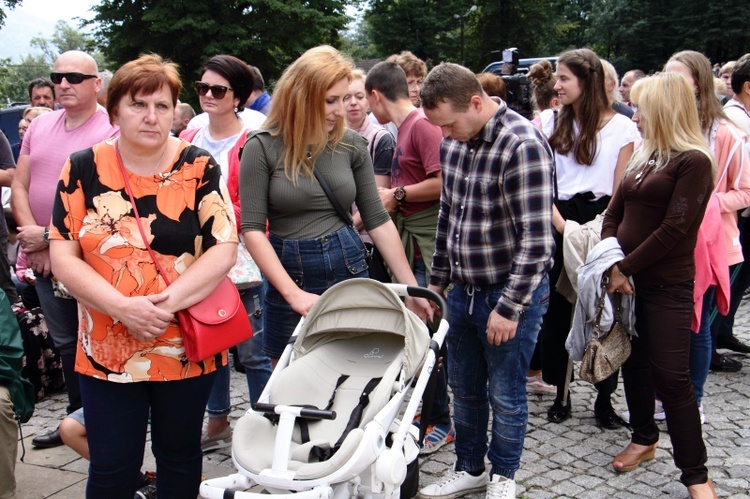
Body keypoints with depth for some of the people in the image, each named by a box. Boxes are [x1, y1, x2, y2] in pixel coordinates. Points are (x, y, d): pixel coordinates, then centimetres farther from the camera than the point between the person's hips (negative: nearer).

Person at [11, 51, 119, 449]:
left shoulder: (110, 131, -10)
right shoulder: (39, 126, 11)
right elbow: (19, 186, 9)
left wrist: (49, 236, -14)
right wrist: (36, 244, -3)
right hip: (44, 257, 7)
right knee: (64, 341, 16)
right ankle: (76, 416, 30)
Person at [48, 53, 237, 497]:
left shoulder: (198, 167, -2)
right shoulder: (83, 170, -1)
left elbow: (224, 249, -8)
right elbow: (63, 257, -4)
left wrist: (167, 303, -19)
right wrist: (123, 306, -18)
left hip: (187, 347, 0)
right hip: (107, 350, 0)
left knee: (180, 456, 16)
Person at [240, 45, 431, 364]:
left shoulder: (351, 145, 0)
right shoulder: (262, 147, -9)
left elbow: (377, 219, 4)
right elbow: (252, 228, -11)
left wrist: (410, 287, 2)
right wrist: (293, 293, -19)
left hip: (349, 272, 2)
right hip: (289, 274, -2)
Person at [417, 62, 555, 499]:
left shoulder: (522, 146, -21)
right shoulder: (454, 141, 4)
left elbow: (537, 239, -22)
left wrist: (509, 307, -20)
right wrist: (438, 279, 17)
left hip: (512, 292, -7)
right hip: (464, 290, 7)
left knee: (505, 396, 8)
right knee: (464, 389, 17)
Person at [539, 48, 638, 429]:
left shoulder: (621, 127, -2)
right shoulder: (551, 124, 9)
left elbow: (622, 190, -4)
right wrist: (561, 224, -10)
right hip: (559, 222, 3)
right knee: (557, 310, 6)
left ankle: (604, 397, 15)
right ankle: (561, 394, 18)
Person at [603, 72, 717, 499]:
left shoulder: (693, 161, -12)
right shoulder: (642, 157, 13)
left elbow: (675, 229, -18)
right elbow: (614, 214, 11)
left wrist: (626, 267, -15)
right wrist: (612, 265, -4)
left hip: (667, 286, -7)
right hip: (627, 279, 7)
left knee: (671, 375, -5)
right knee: (634, 363, 16)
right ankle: (644, 438, 35)